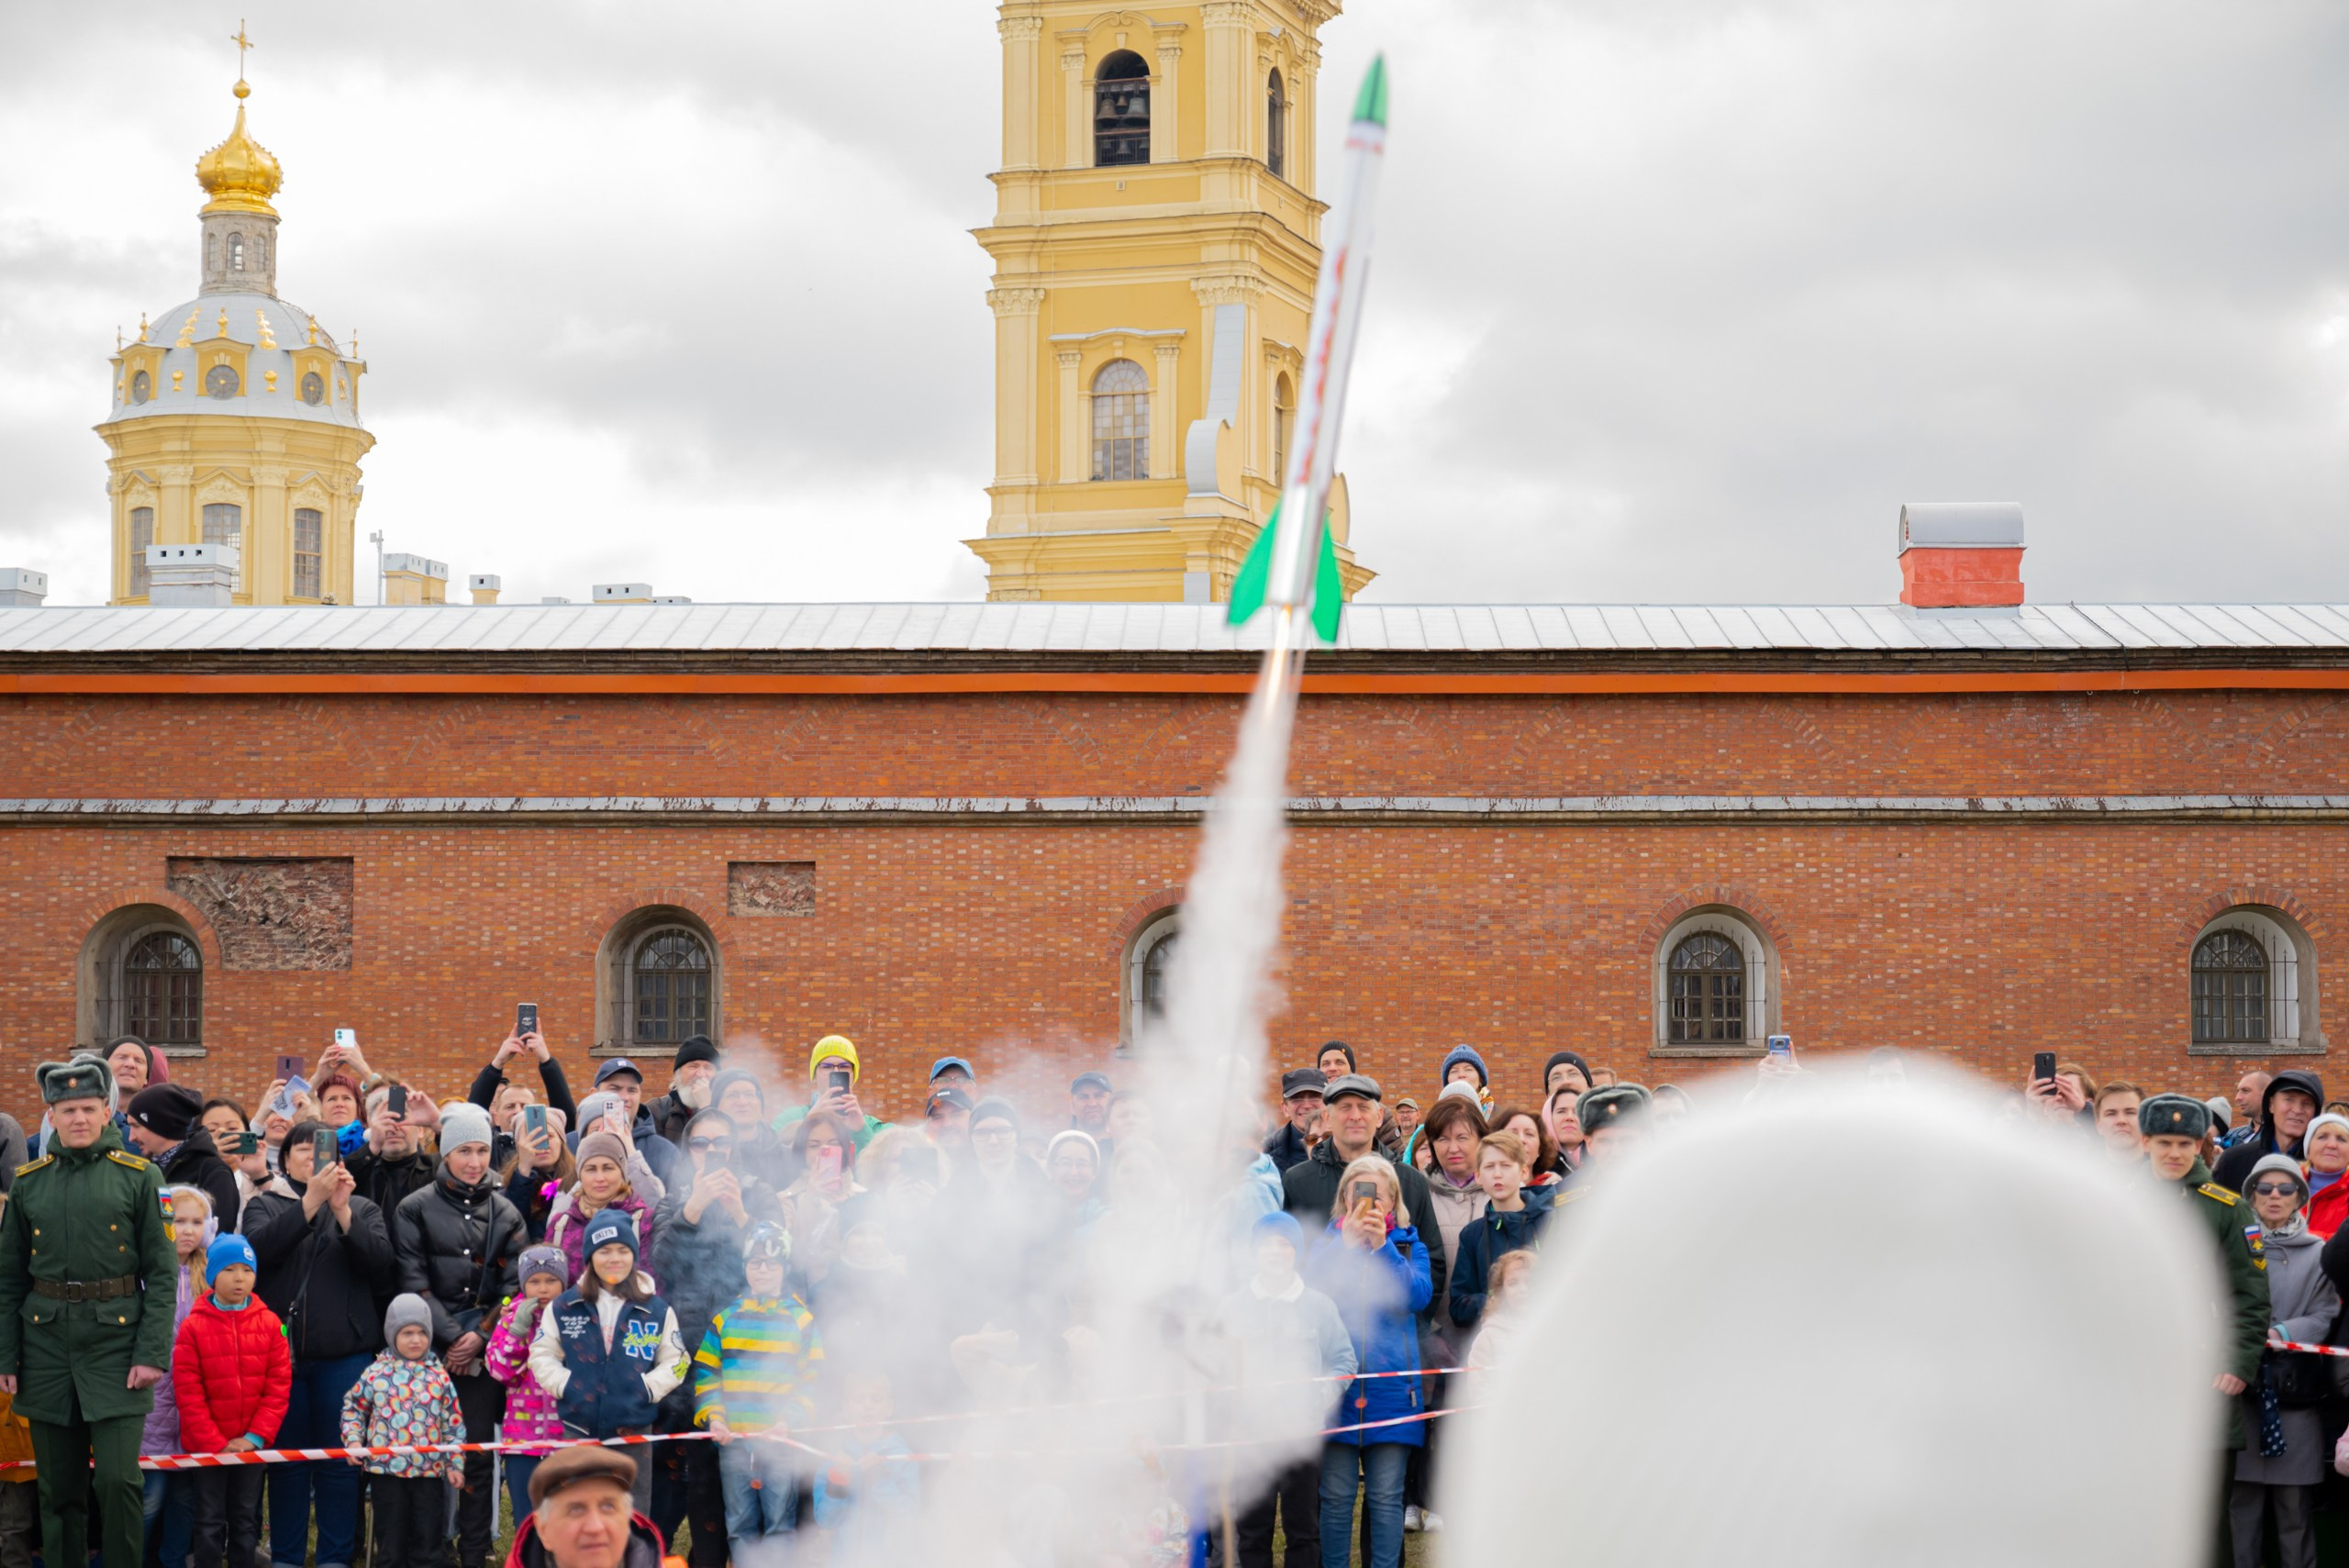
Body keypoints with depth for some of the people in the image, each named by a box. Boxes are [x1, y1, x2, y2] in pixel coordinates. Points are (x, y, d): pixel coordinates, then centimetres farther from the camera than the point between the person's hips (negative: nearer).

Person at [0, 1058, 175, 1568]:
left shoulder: (139, 1176, 0)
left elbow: (161, 1272, -2)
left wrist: (153, 1352, -10)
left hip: (115, 1340, -3)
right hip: (47, 1345, 3)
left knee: (119, 1479, -10)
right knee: (59, 1489, 8)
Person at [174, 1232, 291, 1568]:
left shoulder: (269, 1324, -1)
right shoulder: (194, 1327, -7)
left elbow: (279, 1385, -2)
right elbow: (188, 1393, -9)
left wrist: (255, 1436, -11)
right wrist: (217, 1444, -13)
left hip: (252, 1444, 2)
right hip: (205, 1447, -2)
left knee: (246, 1520, 11)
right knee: (210, 1523, 4)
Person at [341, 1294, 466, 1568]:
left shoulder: (439, 1376, 2)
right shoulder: (376, 1373, -1)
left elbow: (454, 1422, 6)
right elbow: (353, 1407, 11)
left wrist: (455, 1463, 4)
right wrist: (353, 1440, -3)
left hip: (429, 1470, 1)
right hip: (386, 1470, -1)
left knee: (429, 1544, 5)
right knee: (391, 1541, 7)